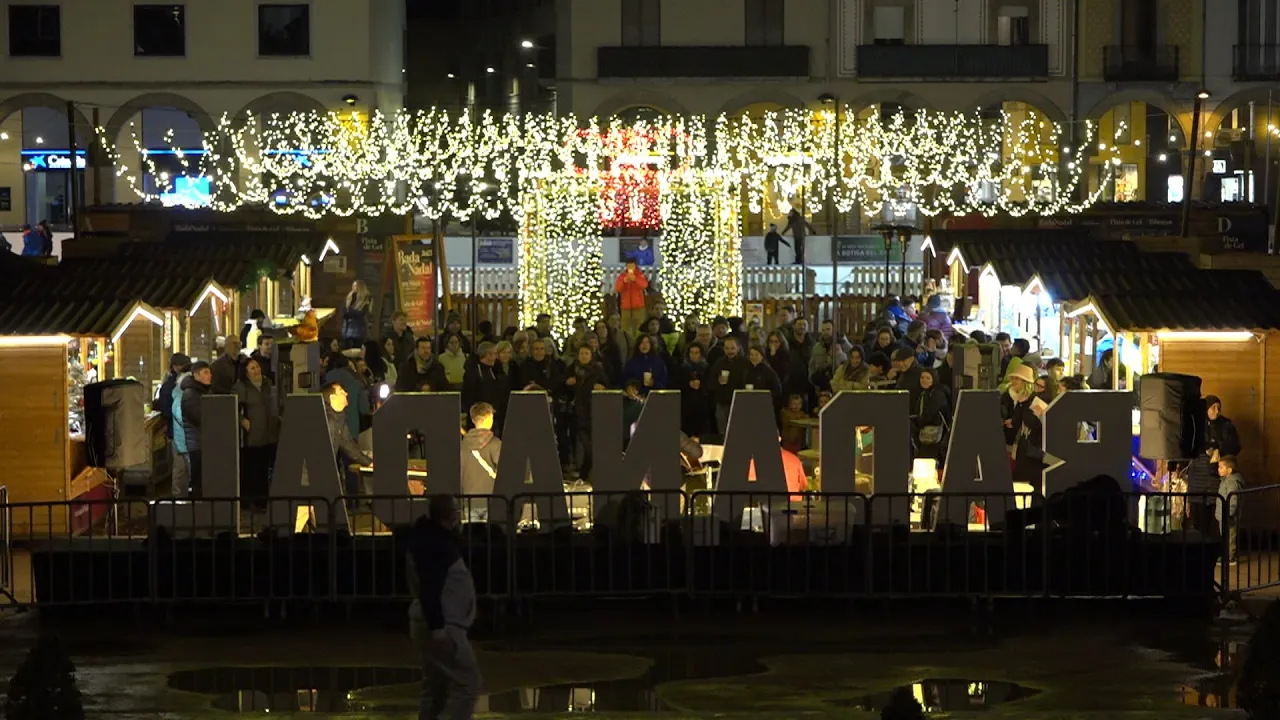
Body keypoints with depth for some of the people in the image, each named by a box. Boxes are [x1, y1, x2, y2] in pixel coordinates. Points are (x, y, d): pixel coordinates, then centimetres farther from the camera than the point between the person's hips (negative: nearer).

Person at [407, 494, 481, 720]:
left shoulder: (436, 539, 15)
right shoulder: (432, 543, -17)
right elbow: (428, 589, -26)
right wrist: (437, 628, -29)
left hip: (439, 624, 11)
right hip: (441, 626, -11)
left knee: (436, 687, 13)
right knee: (468, 682, -11)